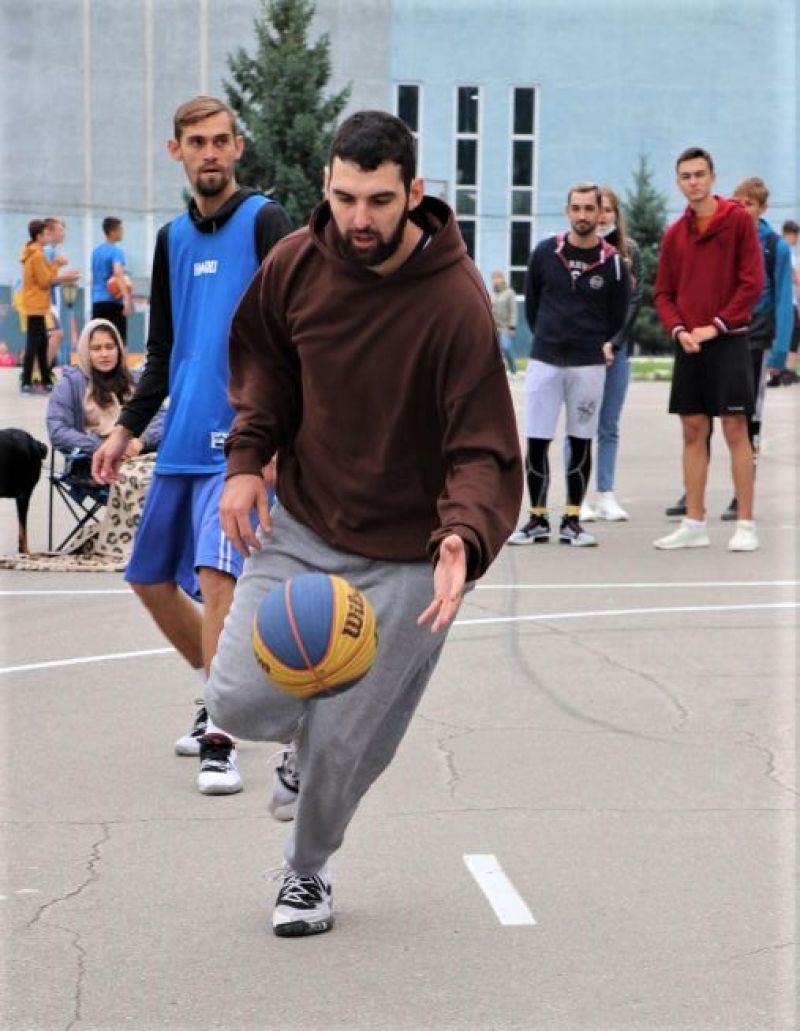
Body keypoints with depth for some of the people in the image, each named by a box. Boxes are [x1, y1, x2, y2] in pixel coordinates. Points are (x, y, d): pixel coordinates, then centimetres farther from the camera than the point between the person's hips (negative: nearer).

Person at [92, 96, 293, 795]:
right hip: (180, 444, 7)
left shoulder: (265, 221, -4)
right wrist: (127, 429, 14)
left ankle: (220, 742, -10)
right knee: (151, 581, 9)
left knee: (214, 574, -19)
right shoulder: (172, 239, 15)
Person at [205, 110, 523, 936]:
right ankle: (312, 735, 30)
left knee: (343, 747, -1)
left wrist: (464, 537, -39)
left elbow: (482, 448, -21)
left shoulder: (454, 301, -22)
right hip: (298, 526, 4)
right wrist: (247, 457, 0)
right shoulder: (295, 264, -8)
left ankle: (307, 870, 30)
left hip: (405, 555, -4)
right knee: (238, 700, -7)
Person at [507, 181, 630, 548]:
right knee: (536, 442, -1)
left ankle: (572, 521, 13)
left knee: (581, 442, 5)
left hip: (589, 364, -1)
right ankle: (537, 520, 9)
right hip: (544, 361, 1)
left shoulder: (612, 262, -1)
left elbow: (618, 315, 9)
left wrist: (604, 345, 7)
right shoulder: (544, 253, 2)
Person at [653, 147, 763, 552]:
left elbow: (753, 282, -8)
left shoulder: (737, 219, -4)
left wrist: (716, 326, -13)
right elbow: (663, 293, 11)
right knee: (693, 432, 7)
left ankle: (745, 526, -2)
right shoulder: (674, 234, 9)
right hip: (689, 347, 5)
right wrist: (679, 330, -6)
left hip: (728, 341, -5)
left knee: (735, 430, -5)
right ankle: (694, 524, 12)